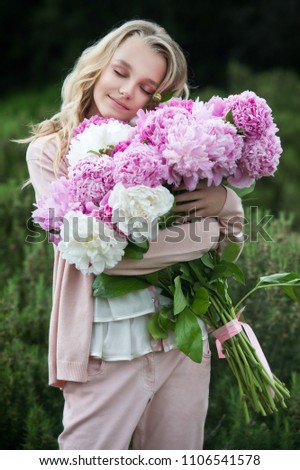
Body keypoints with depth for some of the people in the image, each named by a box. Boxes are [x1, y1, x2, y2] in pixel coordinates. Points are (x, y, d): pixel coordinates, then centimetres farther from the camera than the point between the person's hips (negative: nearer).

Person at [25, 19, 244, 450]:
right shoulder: (50, 151, -2)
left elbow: (234, 234, 9)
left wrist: (225, 202, -15)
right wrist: (206, 235, -14)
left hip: (183, 341, 3)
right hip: (105, 354, -3)